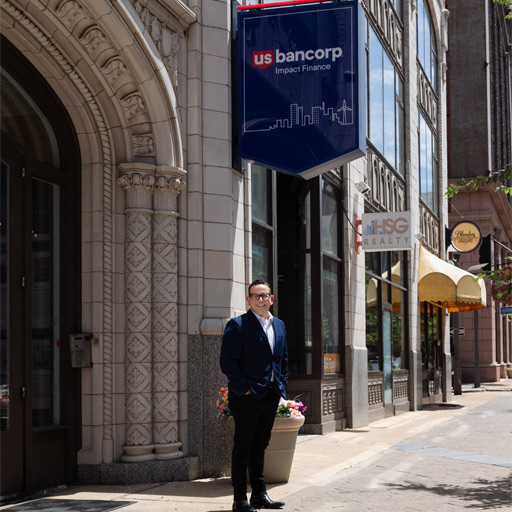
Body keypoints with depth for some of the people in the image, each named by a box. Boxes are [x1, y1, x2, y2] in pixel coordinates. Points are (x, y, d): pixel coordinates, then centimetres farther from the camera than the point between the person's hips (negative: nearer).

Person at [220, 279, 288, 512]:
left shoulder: (279, 325, 14)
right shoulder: (237, 325, -8)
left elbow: (284, 360, 21)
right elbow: (227, 362, -13)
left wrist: (281, 386, 10)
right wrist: (244, 388, -16)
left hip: (271, 396, 6)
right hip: (247, 396, -6)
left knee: (260, 445, 14)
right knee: (243, 446, -1)